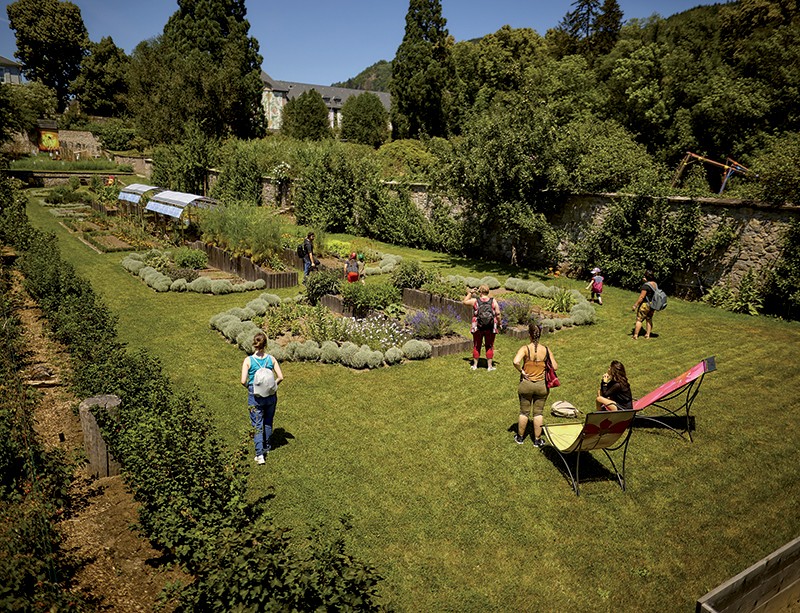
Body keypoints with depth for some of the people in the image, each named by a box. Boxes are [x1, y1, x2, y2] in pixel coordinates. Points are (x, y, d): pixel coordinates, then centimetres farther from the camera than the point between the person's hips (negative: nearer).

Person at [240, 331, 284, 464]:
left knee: (257, 425, 4)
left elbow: (243, 381, -14)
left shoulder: (248, 360, -12)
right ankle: (266, 447, 35)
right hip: (270, 395, 2)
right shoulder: (271, 359, -6)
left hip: (255, 396, -2)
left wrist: (249, 386, 7)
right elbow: (280, 377, -6)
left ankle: (260, 454, -1)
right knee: (268, 422, 20)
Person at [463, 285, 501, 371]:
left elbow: (464, 301, 9)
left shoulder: (475, 301, -8)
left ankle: (475, 365, 22)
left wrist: (470, 293, 16)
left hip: (477, 328, 0)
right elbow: (498, 315, -5)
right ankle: (489, 366, 15)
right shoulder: (493, 301, -6)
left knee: (476, 346, 13)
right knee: (489, 347, 11)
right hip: (490, 328, 0)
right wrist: (499, 323, 10)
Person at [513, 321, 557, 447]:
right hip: (542, 385, 1)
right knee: (538, 413, 14)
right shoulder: (546, 350, -8)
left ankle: (520, 437, 29)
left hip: (526, 384, -1)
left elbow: (516, 362, -32)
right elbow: (555, 367, -4)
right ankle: (537, 440, 22)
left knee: (524, 412, 14)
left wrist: (521, 371, -14)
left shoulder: (525, 348, -16)